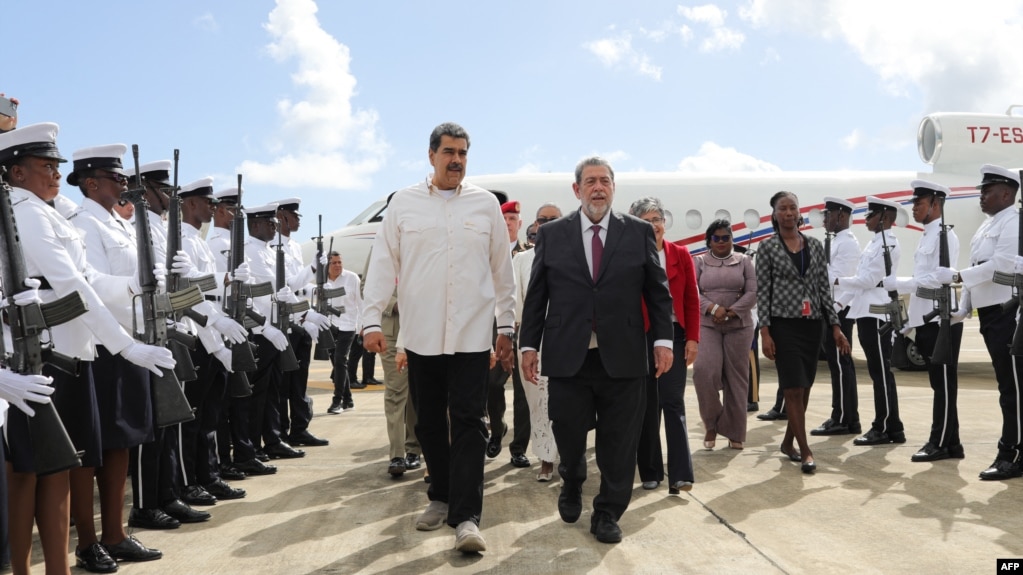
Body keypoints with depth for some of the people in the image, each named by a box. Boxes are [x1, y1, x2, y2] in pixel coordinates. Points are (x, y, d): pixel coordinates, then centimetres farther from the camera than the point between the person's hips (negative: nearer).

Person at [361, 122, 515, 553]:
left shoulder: (486, 204, 6)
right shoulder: (403, 203, 5)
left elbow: (502, 270, 9)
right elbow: (383, 264, 2)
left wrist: (506, 327, 8)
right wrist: (372, 320, -6)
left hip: (472, 334, -1)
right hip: (420, 334, 1)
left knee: (469, 422, -5)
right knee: (429, 422, 11)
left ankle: (466, 516, -3)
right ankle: (441, 498, 28)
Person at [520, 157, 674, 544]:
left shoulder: (639, 232, 7)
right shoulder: (551, 234, 7)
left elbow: (658, 291, 7)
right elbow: (536, 296, 7)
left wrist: (663, 339, -2)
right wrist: (529, 344, 2)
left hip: (622, 357, 0)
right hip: (567, 356, 0)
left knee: (618, 442, 5)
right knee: (568, 435, 8)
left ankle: (608, 514, 23)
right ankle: (571, 487, 39)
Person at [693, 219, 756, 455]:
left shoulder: (744, 261, 8)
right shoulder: (700, 262, 7)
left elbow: (753, 292, 0)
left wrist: (731, 312, -13)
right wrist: (714, 308, -17)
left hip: (739, 325, 1)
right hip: (707, 325, -1)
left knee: (736, 377, 1)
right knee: (705, 371, -16)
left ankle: (734, 432, 11)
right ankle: (712, 423, 4)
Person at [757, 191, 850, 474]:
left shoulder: (815, 245, 8)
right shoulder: (768, 247, -2)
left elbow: (824, 287, 8)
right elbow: (762, 291, -4)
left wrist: (835, 326, 3)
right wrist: (765, 332, -11)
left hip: (813, 323, 4)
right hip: (785, 324, -4)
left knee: (805, 387, 10)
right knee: (794, 388, -5)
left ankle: (788, 441, 26)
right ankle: (805, 450, 2)